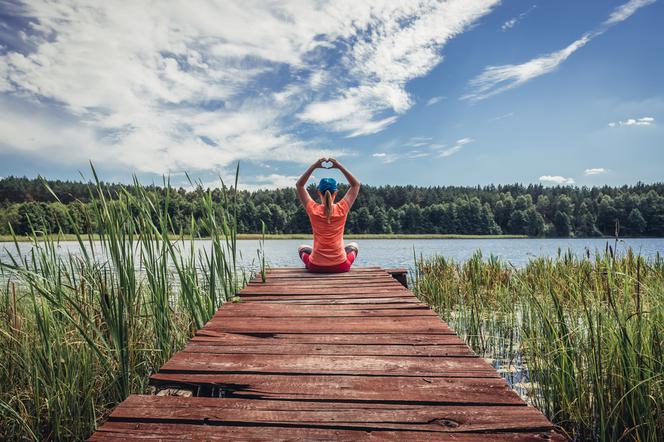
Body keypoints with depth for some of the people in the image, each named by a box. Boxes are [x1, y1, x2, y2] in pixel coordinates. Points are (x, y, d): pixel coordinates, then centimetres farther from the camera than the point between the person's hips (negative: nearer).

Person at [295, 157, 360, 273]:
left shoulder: (313, 210, -9)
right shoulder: (342, 209, -9)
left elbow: (299, 185, 5)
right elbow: (356, 184, 5)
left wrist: (314, 166, 1)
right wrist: (340, 167, 1)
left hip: (316, 267, 1)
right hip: (340, 266, 0)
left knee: (302, 248, 34)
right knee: (354, 246, 33)